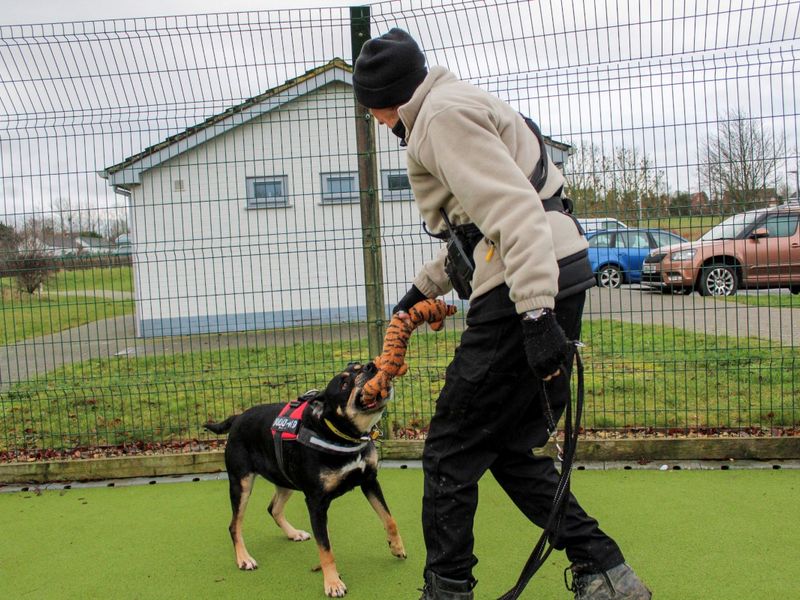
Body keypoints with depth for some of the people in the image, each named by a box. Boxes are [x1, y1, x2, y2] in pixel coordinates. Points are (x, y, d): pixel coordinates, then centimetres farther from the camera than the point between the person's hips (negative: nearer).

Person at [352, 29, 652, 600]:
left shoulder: (445, 113, -7)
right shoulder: (463, 105, 27)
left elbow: (513, 212, -21)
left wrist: (535, 315, -27)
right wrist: (424, 286, 34)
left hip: (529, 291, -10)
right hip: (553, 285, 11)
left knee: (451, 454, 2)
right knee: (510, 450, 16)